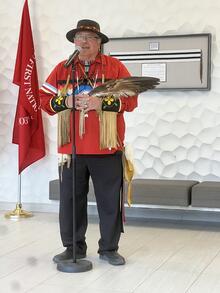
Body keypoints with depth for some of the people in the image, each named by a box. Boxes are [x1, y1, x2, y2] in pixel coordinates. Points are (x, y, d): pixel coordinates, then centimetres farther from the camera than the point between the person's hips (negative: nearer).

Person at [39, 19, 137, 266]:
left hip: (106, 148, -2)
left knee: (110, 200, 4)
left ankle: (109, 248, 18)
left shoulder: (115, 67, 3)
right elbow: (44, 99, 8)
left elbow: (131, 99, -4)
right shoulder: (62, 69, 10)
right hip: (71, 149, 2)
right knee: (70, 199, 7)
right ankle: (73, 247, 21)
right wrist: (65, 101, -10)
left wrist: (102, 102, -16)